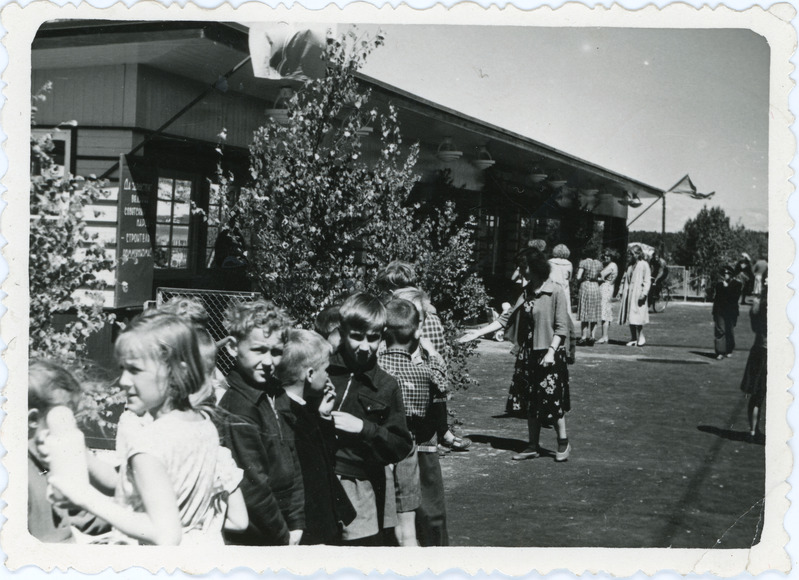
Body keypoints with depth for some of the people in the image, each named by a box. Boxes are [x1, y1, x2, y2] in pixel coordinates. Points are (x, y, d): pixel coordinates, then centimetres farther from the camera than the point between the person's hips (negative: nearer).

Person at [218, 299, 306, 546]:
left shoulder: (277, 395, 7)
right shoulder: (236, 409, -19)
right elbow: (253, 483, -18)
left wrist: (297, 525, 5)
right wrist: (282, 536, -10)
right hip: (249, 542, -7)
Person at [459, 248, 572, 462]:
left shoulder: (554, 293, -9)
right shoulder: (526, 294, 10)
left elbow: (562, 327, -10)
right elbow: (506, 319, 10)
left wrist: (551, 351, -18)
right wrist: (478, 332, 5)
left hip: (548, 355, -6)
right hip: (528, 354, 7)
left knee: (551, 399, -2)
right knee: (531, 402, 10)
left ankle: (563, 442, 15)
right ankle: (533, 446, 17)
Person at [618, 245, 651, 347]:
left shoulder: (644, 265, -6)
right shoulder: (630, 265, 16)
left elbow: (647, 281, -10)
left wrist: (644, 293, -17)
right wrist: (623, 291, 14)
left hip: (638, 295, -7)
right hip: (628, 294, 7)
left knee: (637, 317, -8)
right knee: (630, 318, 7)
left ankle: (641, 337, 4)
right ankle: (633, 338, 13)